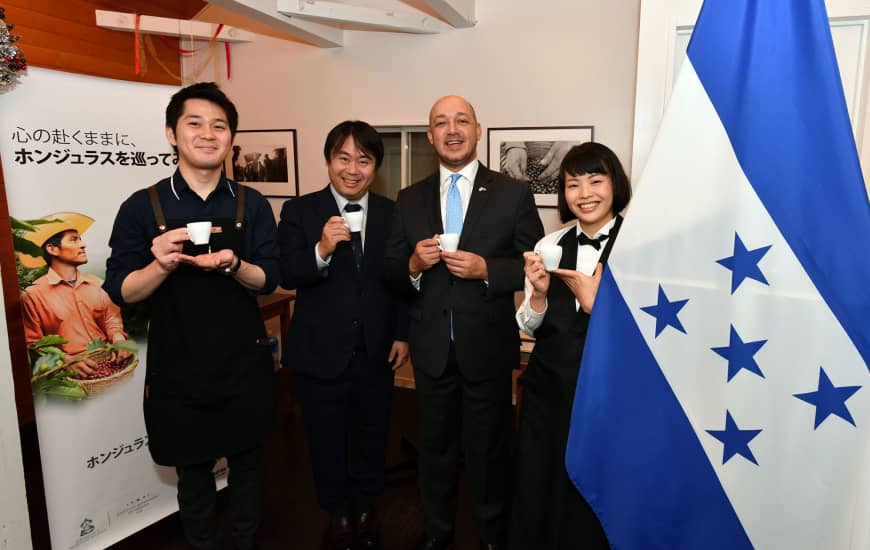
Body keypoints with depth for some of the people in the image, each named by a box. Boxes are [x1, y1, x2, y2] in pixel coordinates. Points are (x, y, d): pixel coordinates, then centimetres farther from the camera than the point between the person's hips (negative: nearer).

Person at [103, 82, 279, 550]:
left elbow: (268, 279, -4)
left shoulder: (252, 205, -2)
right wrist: (161, 266, -26)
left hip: (244, 364, 1)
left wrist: (232, 265, -25)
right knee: (192, 472, 16)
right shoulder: (142, 207, -6)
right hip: (178, 368, -1)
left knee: (246, 462, 18)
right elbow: (121, 291, -6)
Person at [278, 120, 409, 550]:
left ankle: (365, 510, 44)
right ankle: (338, 514, 41)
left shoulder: (391, 213, -1)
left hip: (376, 351, 2)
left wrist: (402, 333, 2)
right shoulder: (299, 211, -8)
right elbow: (286, 276, -17)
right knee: (327, 441, 17)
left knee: (372, 437, 20)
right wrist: (321, 249, -34)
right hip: (320, 352, -2)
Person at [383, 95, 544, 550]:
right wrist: (413, 265, -16)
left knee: (488, 448, 15)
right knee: (435, 445, 19)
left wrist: (486, 269, -21)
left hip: (487, 346, -2)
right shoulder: (409, 200, 4)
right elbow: (391, 272, 5)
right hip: (431, 347, 3)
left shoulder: (513, 194, -4)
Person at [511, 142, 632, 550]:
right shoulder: (550, 245, 4)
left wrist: (593, 302, -19)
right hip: (546, 390, 4)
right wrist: (539, 293, -11)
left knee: (593, 505, 14)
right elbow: (529, 329, 7)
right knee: (535, 495, 17)